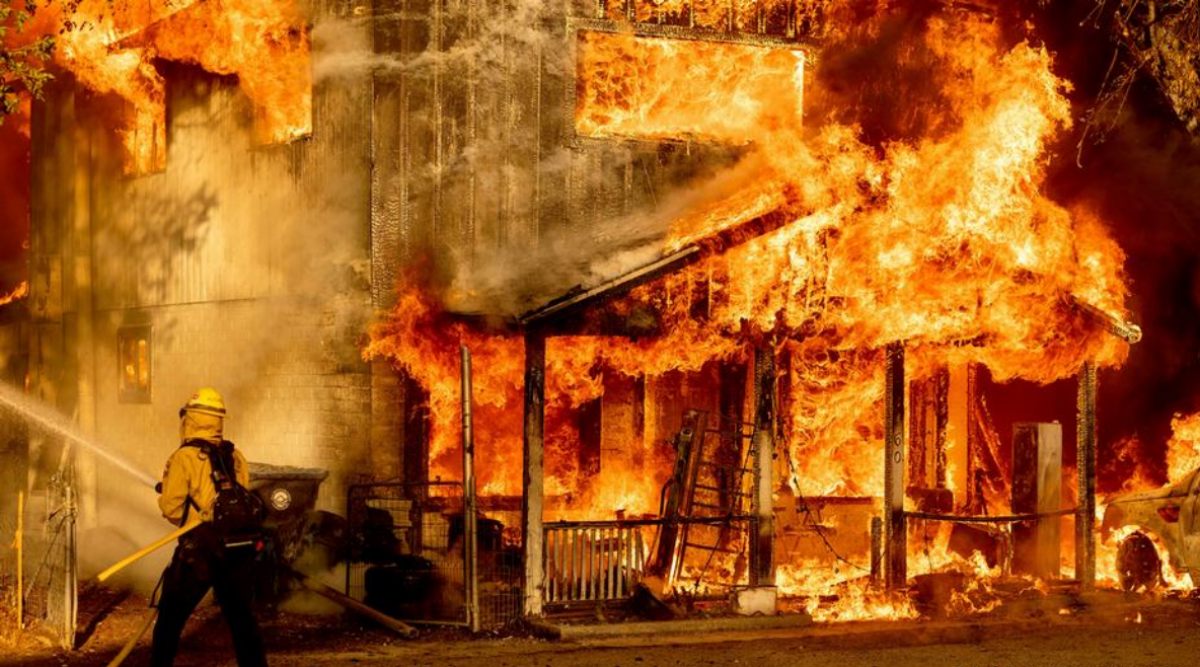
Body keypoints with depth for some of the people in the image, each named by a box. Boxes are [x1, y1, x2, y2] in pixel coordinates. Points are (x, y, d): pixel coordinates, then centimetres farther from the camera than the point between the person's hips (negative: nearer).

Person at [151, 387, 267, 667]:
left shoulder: (184, 457, -8)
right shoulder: (235, 456, 6)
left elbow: (171, 508, -9)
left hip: (199, 550, -4)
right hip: (239, 549, 4)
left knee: (171, 617, 8)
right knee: (241, 616, 13)